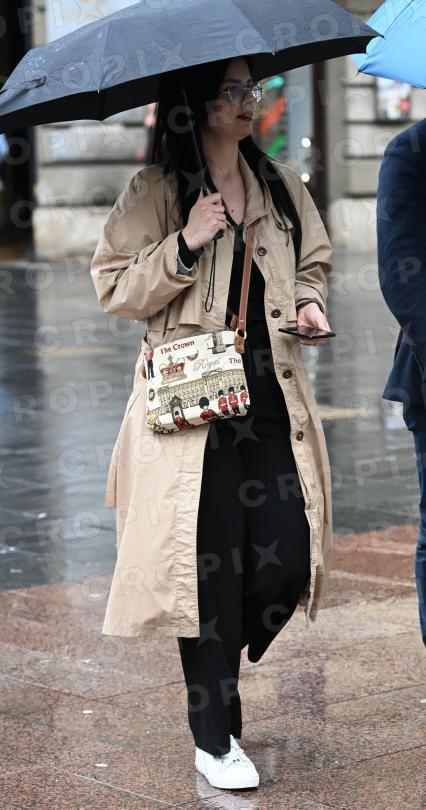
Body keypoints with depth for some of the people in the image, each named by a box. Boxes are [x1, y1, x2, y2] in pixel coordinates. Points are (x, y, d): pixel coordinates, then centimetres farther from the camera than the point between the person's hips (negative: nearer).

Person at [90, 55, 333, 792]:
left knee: (287, 557, -4)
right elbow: (114, 288, -4)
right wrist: (185, 246, -16)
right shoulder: (155, 193, -2)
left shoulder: (281, 186, 12)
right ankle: (214, 740, 11)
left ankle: (218, 662, 28)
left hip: (271, 399, 4)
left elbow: (313, 263, 25)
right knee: (212, 568, -3)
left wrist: (310, 302, 4)